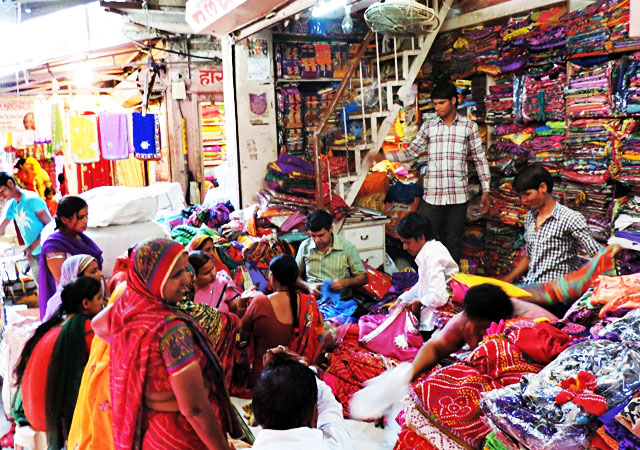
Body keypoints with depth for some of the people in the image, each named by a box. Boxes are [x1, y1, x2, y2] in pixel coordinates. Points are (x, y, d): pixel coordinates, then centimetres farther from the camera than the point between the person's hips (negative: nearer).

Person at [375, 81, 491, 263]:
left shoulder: (469, 127, 6)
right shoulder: (428, 127, 9)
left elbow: (480, 159, 8)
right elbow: (411, 152, 10)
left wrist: (486, 190, 5)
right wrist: (384, 156, -4)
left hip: (458, 195, -1)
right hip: (432, 195, 1)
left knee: (453, 242, 7)